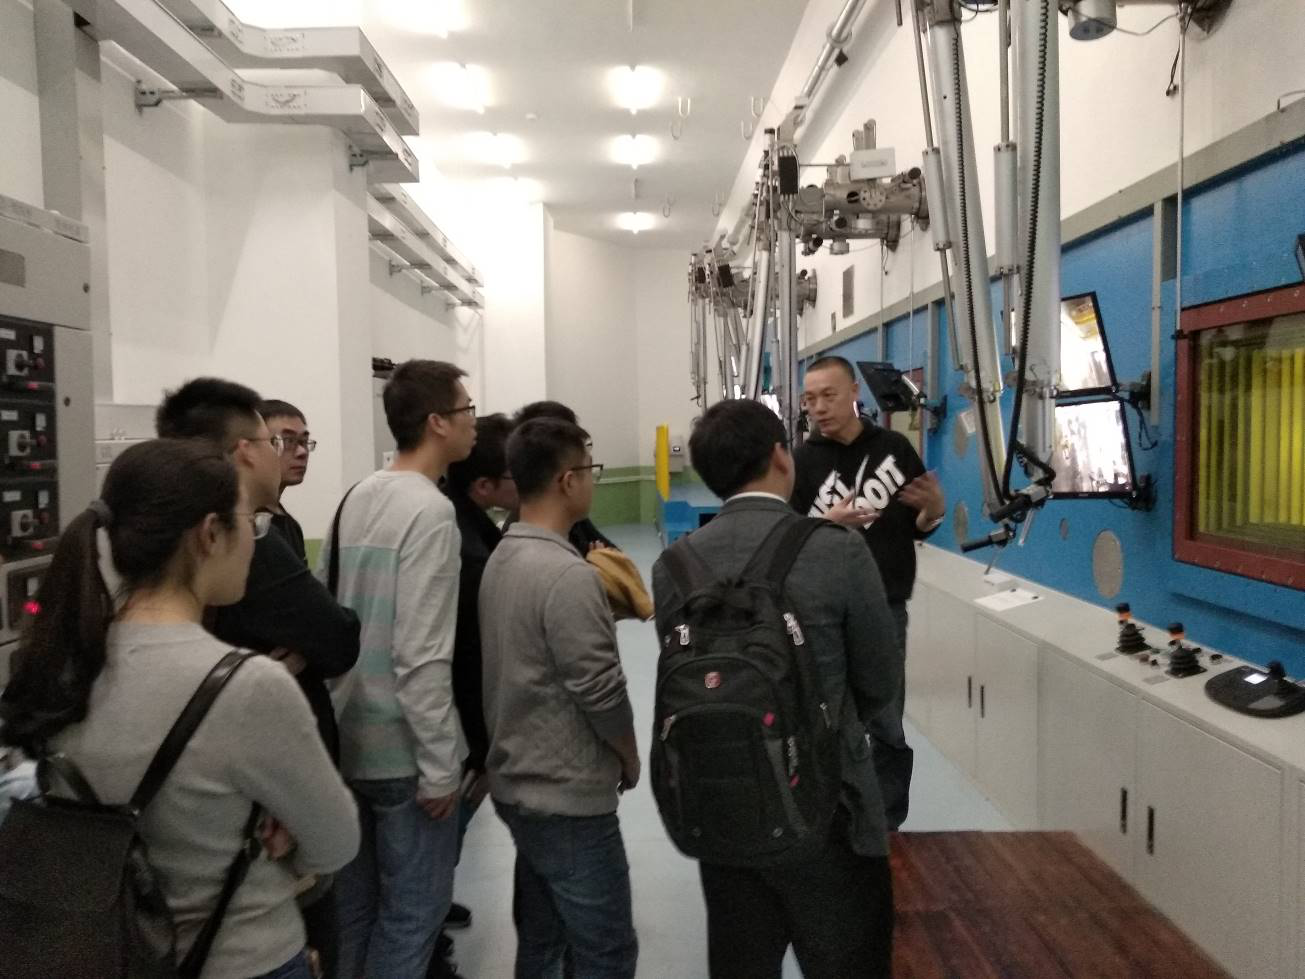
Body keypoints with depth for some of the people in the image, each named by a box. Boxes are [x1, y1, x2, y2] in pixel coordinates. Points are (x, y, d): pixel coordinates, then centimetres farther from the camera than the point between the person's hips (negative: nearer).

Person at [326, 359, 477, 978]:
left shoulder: (356, 498, 7)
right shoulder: (431, 511, -19)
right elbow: (421, 656, -23)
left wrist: (335, 713, 18)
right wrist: (440, 763, -17)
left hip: (346, 738, 8)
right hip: (402, 746, -8)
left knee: (354, 901, 20)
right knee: (414, 908, 7)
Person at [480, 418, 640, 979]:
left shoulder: (500, 559, 6)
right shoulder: (567, 574, -23)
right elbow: (600, 690, -21)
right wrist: (630, 757, -5)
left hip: (516, 786, 9)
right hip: (568, 799, -9)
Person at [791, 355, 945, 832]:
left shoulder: (894, 448, 2)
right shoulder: (803, 461, -3)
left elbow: (918, 528, 11)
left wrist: (935, 509, -11)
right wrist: (827, 524, -25)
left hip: (885, 610, 1)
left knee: (887, 730, 8)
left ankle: (888, 829, 23)